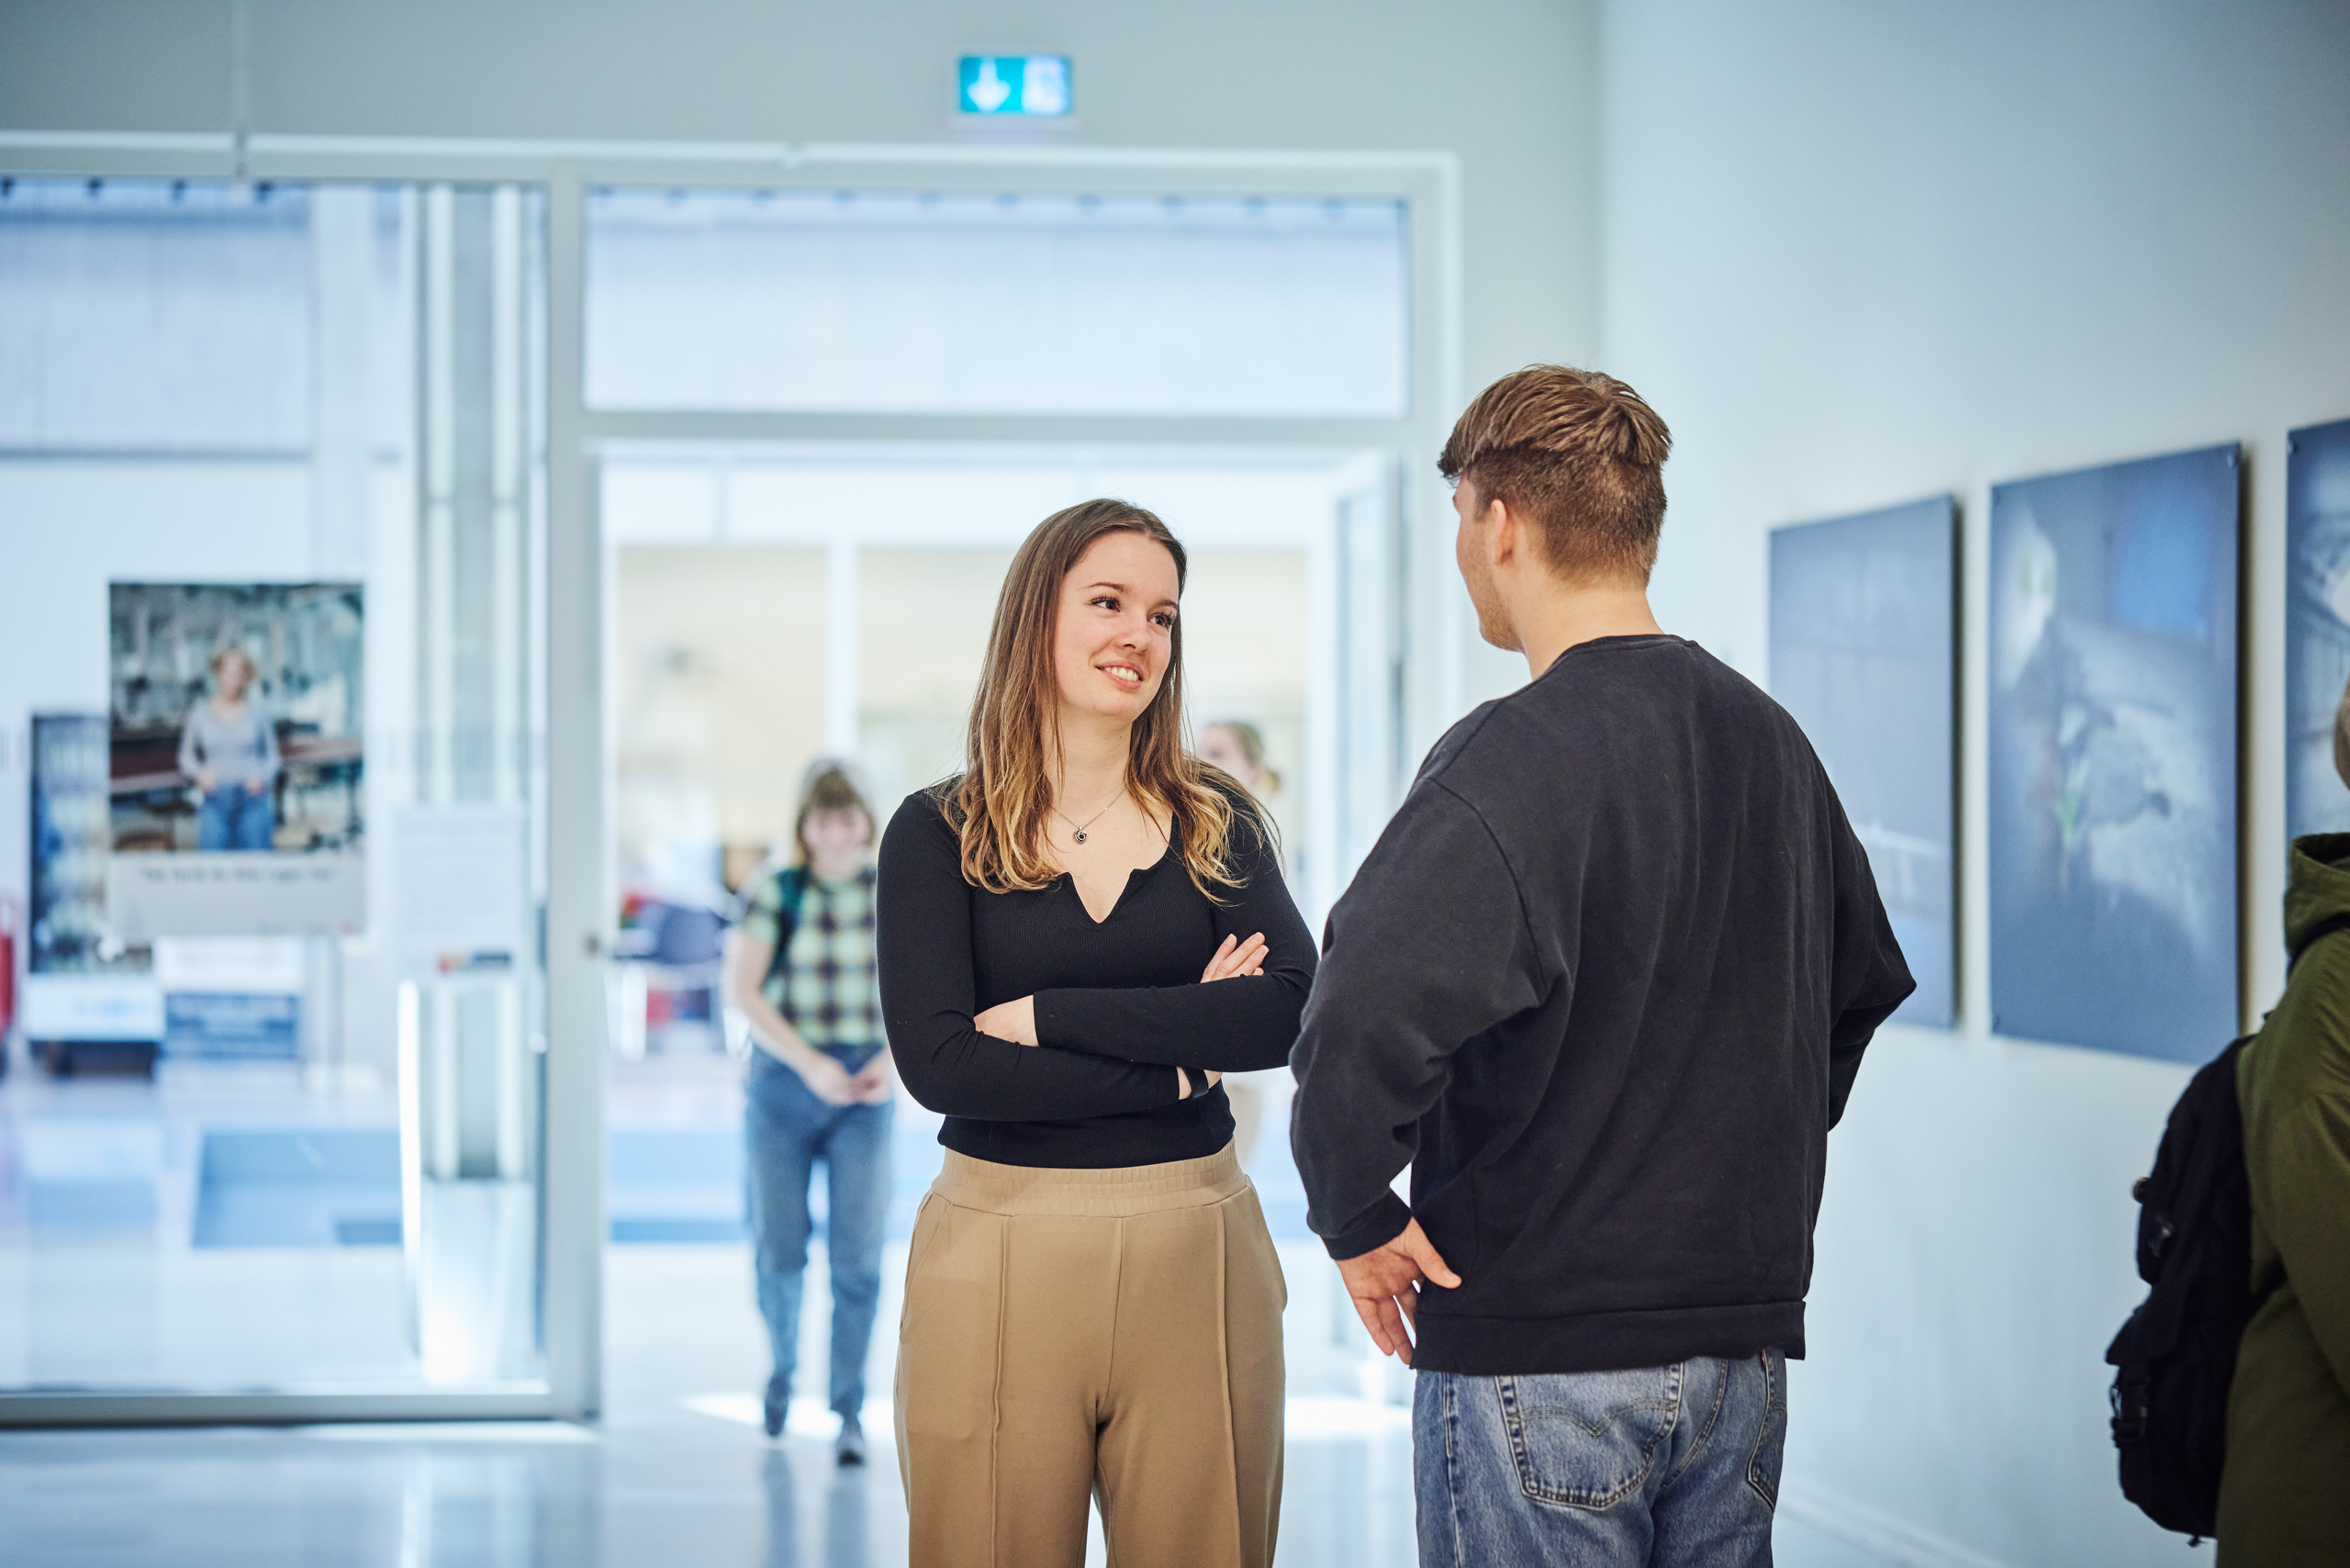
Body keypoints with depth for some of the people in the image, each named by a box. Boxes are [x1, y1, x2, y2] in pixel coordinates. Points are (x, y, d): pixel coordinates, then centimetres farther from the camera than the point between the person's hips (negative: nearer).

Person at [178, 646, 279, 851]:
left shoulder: (258, 712, 6)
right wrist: (200, 773, -4)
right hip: (215, 799, 1)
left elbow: (272, 755, 14)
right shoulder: (200, 713, 8)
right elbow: (186, 757, 16)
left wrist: (262, 777, -6)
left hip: (251, 798, 0)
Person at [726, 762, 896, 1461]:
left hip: (863, 1091, 1)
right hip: (783, 1084, -1)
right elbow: (742, 991, -9)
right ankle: (782, 1365, 32)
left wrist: (894, 1057, -8)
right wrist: (809, 1063, -18)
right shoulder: (775, 892, -3)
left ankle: (849, 1411, -1)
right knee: (779, 1251, 3)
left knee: (856, 1253, -8)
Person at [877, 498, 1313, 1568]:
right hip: (999, 1259, -2)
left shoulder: (1217, 824, 8)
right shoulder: (938, 833, 2)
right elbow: (937, 1063, -11)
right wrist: (1174, 1066, -10)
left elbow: (1289, 1010, -9)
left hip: (1197, 1247, 2)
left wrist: (1047, 1015, -13)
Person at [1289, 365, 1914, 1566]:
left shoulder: (1511, 761, -17)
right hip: (1746, 1344, 7)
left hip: (1539, 1350, -7)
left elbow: (1362, 1027, -30)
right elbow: (1864, 982, 23)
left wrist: (1353, 1218, -14)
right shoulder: (1771, 741, 8)